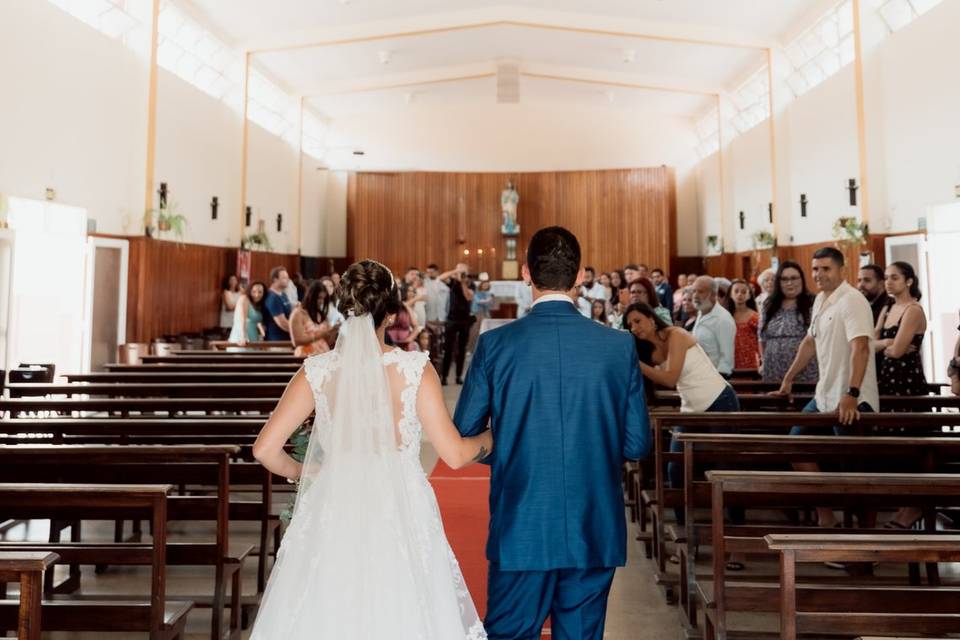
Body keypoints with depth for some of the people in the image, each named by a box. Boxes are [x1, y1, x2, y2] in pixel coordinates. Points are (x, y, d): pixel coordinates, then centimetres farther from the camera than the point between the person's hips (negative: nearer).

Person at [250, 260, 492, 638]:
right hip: (401, 518, -1)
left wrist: (304, 474, 14)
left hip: (335, 517, 2)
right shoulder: (415, 369, -10)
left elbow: (265, 450, -5)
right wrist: (495, 434, 11)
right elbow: (455, 454, -8)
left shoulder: (317, 371, -6)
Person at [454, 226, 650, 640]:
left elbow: (464, 435, -3)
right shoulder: (619, 346, -6)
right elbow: (636, 444, -2)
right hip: (595, 532, 2)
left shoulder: (495, 345, -10)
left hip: (520, 531, -1)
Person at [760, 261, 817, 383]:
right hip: (773, 374, 4)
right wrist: (765, 362, 14)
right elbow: (762, 339, 18)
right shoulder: (768, 306, 12)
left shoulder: (812, 305, -1)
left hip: (806, 375, -4)